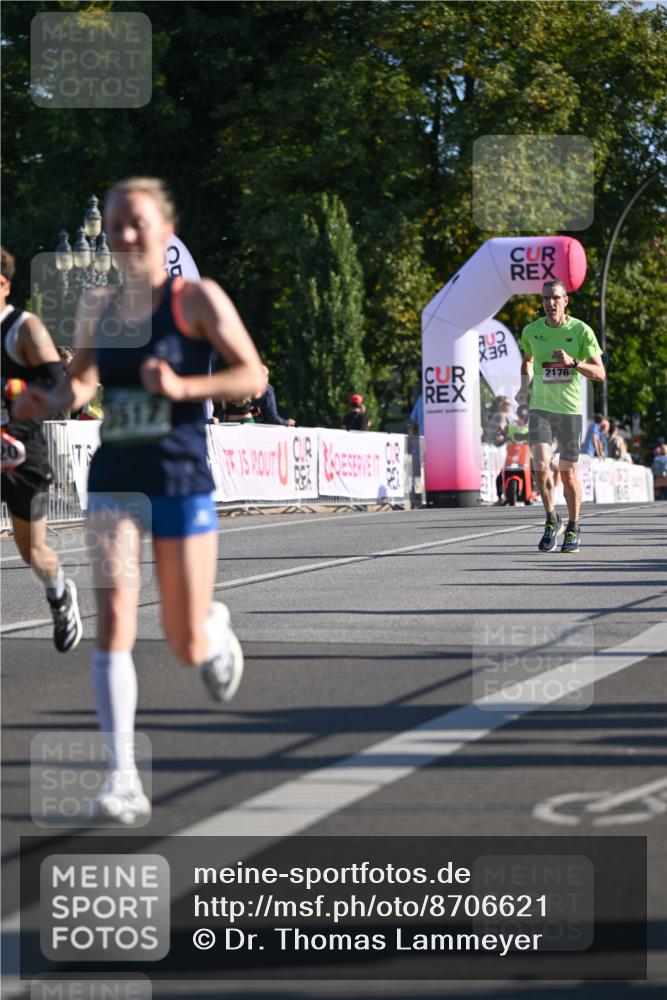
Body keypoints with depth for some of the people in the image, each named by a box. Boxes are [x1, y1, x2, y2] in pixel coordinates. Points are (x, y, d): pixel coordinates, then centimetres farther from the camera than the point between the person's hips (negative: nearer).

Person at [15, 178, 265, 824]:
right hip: (113, 482, 3)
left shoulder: (197, 299, -6)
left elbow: (253, 376, -9)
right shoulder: (96, 308, 6)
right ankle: (123, 778, -14)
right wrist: (53, 401, -3)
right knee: (113, 620, -15)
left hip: (183, 484, -2)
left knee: (187, 646, 5)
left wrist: (182, 387, -23)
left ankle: (216, 630, 45)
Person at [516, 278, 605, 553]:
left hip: (570, 409, -1)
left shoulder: (581, 331, -7)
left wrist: (573, 362, -24)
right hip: (540, 408, 1)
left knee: (568, 473, 3)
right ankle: (551, 521, 4)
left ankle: (573, 528, 22)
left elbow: (600, 374, -8)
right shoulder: (531, 331, 1)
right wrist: (525, 387, 8)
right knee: (540, 465, -16)